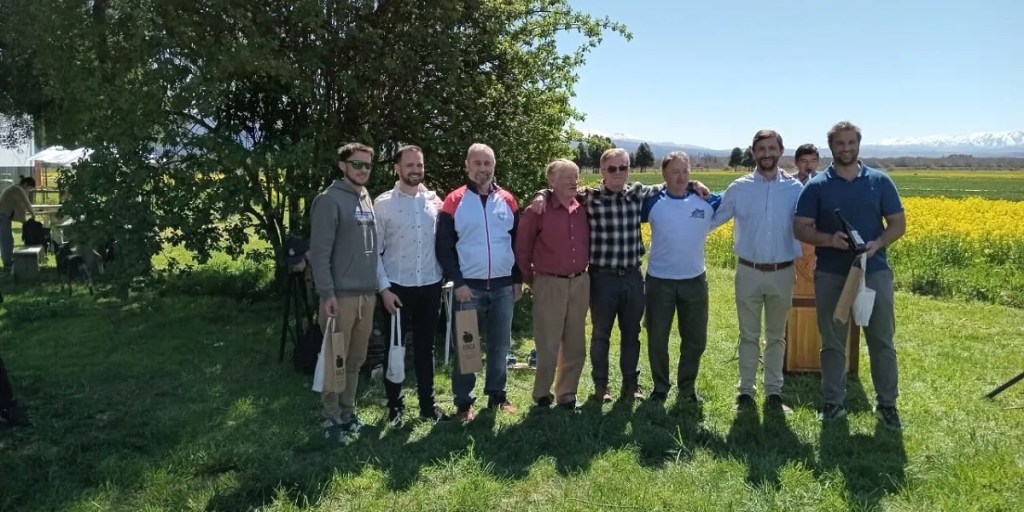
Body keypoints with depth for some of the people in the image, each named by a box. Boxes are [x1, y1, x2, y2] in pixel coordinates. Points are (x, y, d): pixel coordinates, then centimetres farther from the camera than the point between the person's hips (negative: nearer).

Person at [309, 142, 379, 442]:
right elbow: (319, 251, -13)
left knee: (356, 360, 13)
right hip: (341, 294, -7)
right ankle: (332, 418, 11)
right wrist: (326, 293, -18)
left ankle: (347, 411, 25)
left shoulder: (367, 200, 15)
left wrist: (376, 286, 15)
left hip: (367, 293, 7)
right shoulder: (329, 200, -8)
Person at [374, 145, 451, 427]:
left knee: (425, 347, 13)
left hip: (430, 285, 3)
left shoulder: (435, 201, 4)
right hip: (398, 287, -3)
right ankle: (395, 406, 22)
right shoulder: (383, 203, -5)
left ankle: (427, 404, 24)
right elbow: (374, 250, -5)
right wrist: (384, 287, -10)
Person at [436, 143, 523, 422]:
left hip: (503, 286, 3)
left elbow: (518, 242, 11)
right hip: (469, 287, -3)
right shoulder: (454, 202, -4)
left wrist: (518, 279, 7)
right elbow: (444, 247, -5)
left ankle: (497, 394, 25)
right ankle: (463, 401, 13)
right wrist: (457, 282, -12)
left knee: (500, 343, 11)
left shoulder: (507, 200, 7)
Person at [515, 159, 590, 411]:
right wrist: (530, 279, 4)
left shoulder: (583, 209, 3)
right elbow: (522, 248, -3)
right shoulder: (539, 210, -10)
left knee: (575, 345, 13)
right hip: (550, 284, -5)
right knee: (548, 345, 3)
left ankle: (567, 394, 28)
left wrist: (584, 271, 11)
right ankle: (542, 394, 22)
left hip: (580, 283, 5)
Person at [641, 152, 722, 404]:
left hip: (695, 281, 2)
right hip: (659, 281, -1)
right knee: (657, 338, 7)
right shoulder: (652, 202, -4)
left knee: (695, 339, 11)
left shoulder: (707, 202, -1)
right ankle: (660, 387, 26)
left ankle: (687, 387, 30)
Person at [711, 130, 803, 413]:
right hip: (748, 272, 0)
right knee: (748, 335, 10)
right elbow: (711, 219, 5)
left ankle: (774, 392, 24)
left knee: (776, 336, 13)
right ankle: (745, 390, 20)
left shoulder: (796, 188, -2)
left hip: (782, 273, 0)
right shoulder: (739, 188, -1)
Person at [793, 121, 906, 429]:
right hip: (831, 275, -1)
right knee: (833, 343, 8)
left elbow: (898, 223, 5)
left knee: (882, 341, 8)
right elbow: (800, 228, -2)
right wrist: (829, 239, -20)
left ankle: (887, 404, 22)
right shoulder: (817, 186, 0)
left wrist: (878, 243, -15)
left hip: (875, 272, 1)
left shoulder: (880, 181, 4)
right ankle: (833, 403, 21)